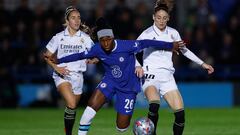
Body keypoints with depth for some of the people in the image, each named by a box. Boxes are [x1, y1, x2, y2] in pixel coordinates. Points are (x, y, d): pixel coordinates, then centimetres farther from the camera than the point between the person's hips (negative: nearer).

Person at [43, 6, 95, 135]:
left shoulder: (85, 38, 1)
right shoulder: (59, 37, 0)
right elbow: (47, 56, 6)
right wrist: (56, 67, -9)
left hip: (77, 76, 3)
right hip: (62, 74, -3)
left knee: (73, 108, 11)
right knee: (71, 104, -25)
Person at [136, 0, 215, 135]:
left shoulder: (173, 33, 7)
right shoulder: (147, 34, -7)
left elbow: (184, 50, 22)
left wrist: (202, 63, 21)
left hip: (167, 77, 4)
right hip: (151, 77, -4)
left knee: (180, 113, -9)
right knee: (155, 104, -34)